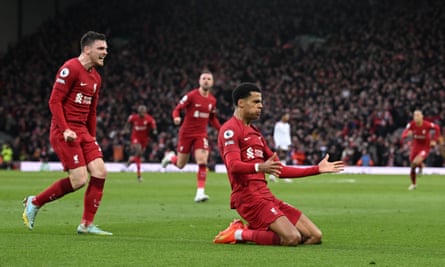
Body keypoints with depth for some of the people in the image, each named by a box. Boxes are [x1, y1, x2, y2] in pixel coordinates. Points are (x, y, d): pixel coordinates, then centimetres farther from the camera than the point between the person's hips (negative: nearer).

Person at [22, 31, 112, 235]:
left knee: (100, 172, -4)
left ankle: (87, 224, 2)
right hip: (64, 131, -9)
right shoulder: (71, 69, -12)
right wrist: (65, 130, -21)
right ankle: (34, 203, 5)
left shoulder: (95, 78, 15)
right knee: (79, 180, -13)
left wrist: (92, 137, 18)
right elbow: (54, 101, -15)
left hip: (82, 130, 9)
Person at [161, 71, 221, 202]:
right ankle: (170, 156, 43)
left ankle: (200, 192, -14)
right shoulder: (191, 96, -10)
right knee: (180, 165, 7)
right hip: (186, 133, -3)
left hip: (201, 135, 3)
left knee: (202, 162, -16)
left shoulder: (212, 100, 5)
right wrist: (176, 117, -31)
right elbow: (177, 109, -9)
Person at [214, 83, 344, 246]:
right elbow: (233, 166, -22)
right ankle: (240, 234, -9)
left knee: (314, 236, -1)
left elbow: (281, 170, 28)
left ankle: (249, 229, 4)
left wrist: (317, 169, 24)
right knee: (292, 238, -27)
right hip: (248, 196, -9)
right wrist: (259, 167, -41)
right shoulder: (230, 130, -4)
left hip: (266, 195, 9)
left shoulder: (255, 133, 25)